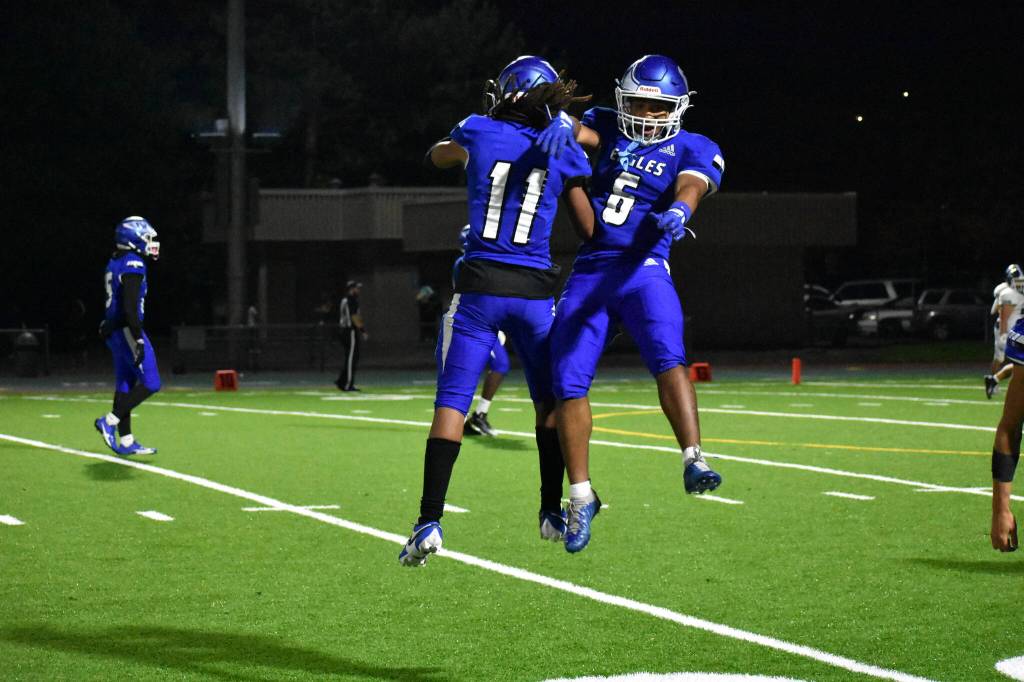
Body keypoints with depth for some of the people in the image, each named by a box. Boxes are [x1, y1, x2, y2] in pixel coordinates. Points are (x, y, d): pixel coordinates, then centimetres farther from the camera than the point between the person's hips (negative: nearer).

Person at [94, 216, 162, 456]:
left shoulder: (114, 264, 14)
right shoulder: (133, 265, -15)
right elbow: (130, 306, -22)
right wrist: (138, 340, -22)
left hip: (114, 330, 10)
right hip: (127, 330, -10)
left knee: (125, 384, 11)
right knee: (150, 384, -5)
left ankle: (126, 441, 12)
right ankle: (110, 422, -6)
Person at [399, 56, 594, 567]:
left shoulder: (479, 134, 1)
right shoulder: (564, 153, 2)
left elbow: (437, 156, 24)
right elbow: (591, 228, 7)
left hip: (480, 285, -1)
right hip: (535, 289, 1)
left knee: (451, 403, -1)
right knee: (549, 400, 19)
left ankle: (430, 522, -10)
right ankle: (552, 513, 27)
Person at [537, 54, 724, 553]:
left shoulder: (693, 150, 4)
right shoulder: (610, 128, 13)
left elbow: (691, 185, -17)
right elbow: (582, 132, -8)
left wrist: (678, 211, -41)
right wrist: (564, 124, -33)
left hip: (643, 269, -3)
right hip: (589, 270, 3)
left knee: (668, 357, -29)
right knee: (568, 382, -1)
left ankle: (693, 460, -38)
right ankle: (581, 495, 12)